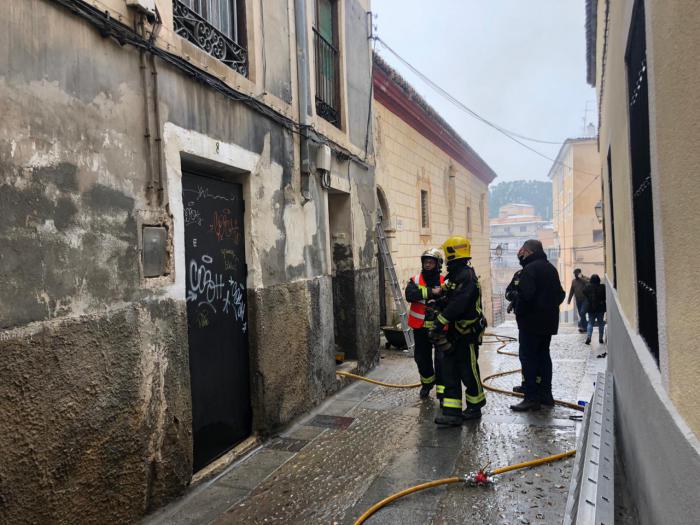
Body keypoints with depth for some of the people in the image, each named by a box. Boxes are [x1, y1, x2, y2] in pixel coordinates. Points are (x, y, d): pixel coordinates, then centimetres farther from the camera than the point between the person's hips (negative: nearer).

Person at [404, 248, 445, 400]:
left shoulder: (444, 282, -2)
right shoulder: (415, 280, 1)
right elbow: (410, 294, -20)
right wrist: (431, 292, -26)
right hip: (420, 327, 3)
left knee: (441, 359, -1)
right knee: (422, 357, 17)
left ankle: (442, 388, 12)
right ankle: (427, 382, 41)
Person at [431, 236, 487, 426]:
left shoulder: (466, 275, -18)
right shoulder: (455, 275, 14)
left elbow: (458, 304, -27)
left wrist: (440, 322, -26)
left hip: (468, 333, -10)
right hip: (454, 332, 10)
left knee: (469, 371, 5)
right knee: (450, 371, 7)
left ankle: (475, 407, 24)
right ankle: (453, 412, 10)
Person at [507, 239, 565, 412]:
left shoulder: (529, 269, -16)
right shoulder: (550, 268, 13)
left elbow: (525, 295, -25)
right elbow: (560, 294, 18)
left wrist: (513, 294, -7)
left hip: (531, 321, -9)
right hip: (549, 321, 9)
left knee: (527, 357, -4)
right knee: (543, 355, 16)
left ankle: (532, 398, -4)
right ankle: (545, 394, 23)